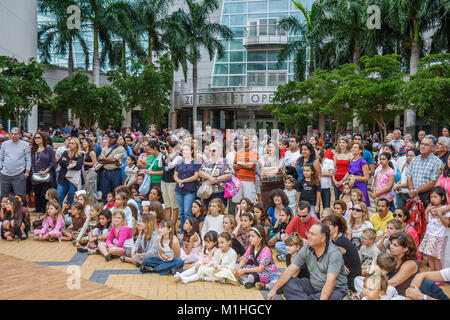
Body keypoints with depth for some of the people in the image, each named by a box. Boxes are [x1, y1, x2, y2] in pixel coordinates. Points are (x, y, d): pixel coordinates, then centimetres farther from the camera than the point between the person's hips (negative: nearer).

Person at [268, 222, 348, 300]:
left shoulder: (334, 253, -20)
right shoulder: (306, 249, -4)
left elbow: (330, 282, -29)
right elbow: (290, 270, -3)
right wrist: (274, 289, -11)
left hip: (335, 288, -5)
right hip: (313, 286, 6)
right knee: (288, 283, -13)